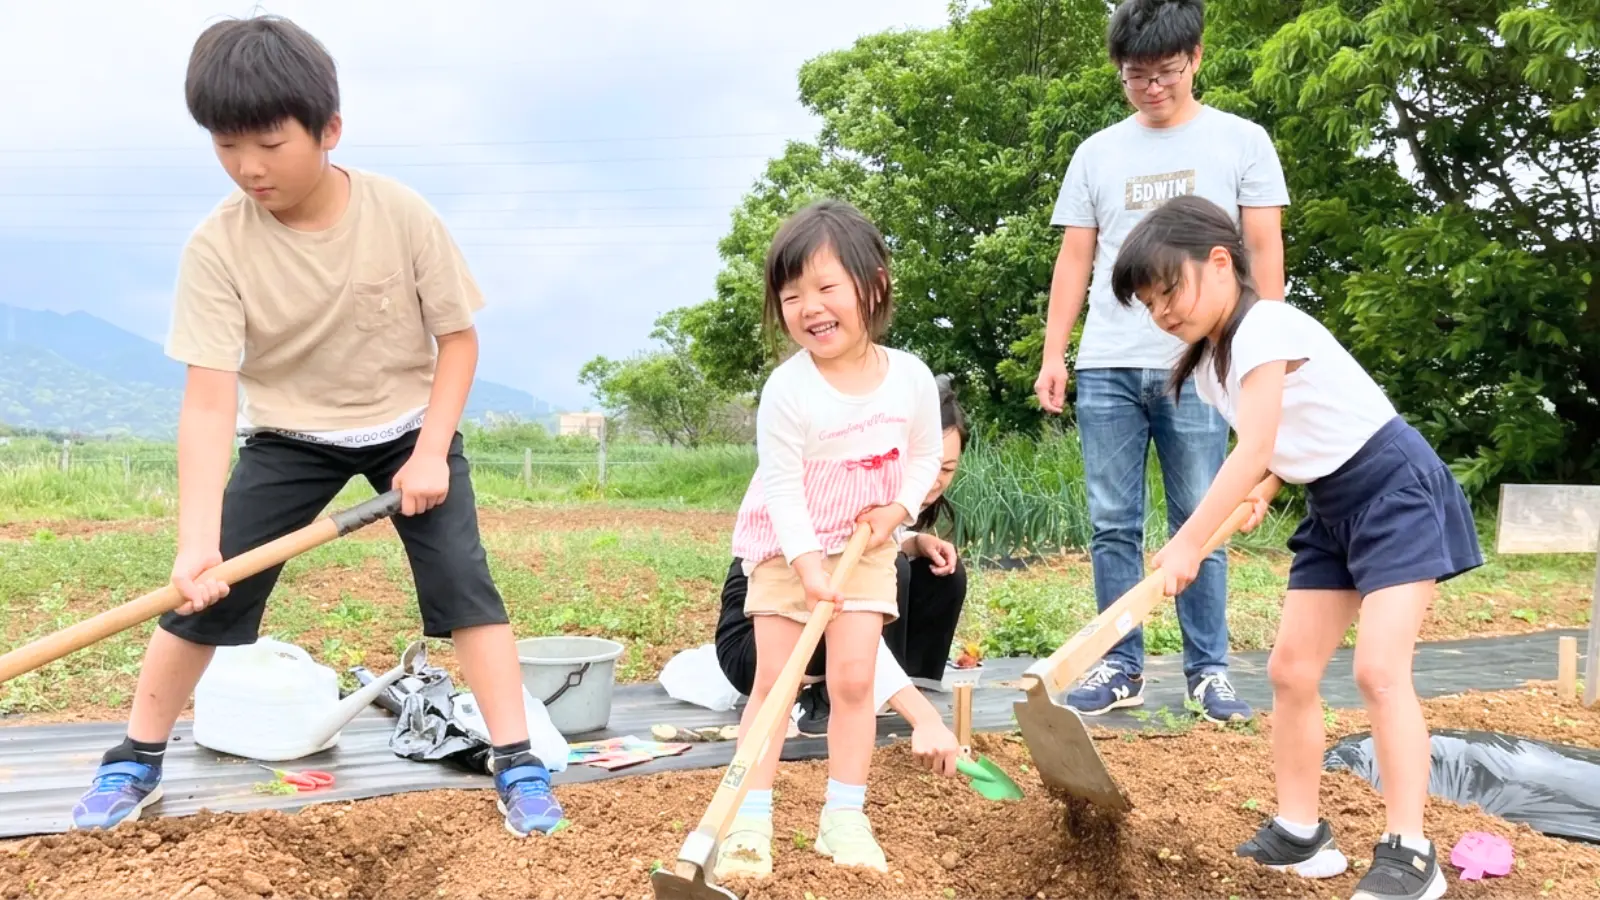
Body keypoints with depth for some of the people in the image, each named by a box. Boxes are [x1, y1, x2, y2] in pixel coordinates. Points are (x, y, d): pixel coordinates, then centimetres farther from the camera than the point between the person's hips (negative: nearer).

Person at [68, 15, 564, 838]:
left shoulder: (402, 214, -22)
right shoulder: (216, 246, -22)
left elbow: (458, 338, -11)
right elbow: (209, 399, -27)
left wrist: (430, 453, -19)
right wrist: (197, 539, -36)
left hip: (407, 425, 0)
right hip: (288, 436, 1)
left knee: (461, 580, -12)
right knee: (208, 592, 0)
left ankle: (516, 762, -2)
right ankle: (136, 760, 21)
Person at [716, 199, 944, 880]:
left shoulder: (911, 378, -11)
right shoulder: (788, 389, -21)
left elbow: (924, 456, 3)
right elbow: (781, 485, -19)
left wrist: (897, 510, -13)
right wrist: (807, 563, -26)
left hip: (866, 546, 2)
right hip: (787, 547, -2)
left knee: (853, 679, 0)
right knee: (773, 680, -1)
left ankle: (844, 816, 12)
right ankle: (751, 820, 6)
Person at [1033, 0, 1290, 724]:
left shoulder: (1240, 141, 7)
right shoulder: (1096, 154, 14)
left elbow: (1265, 251, 5)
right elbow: (1074, 259, 12)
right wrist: (1053, 356, 5)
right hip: (1106, 367, 2)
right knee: (1112, 524, 3)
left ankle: (1209, 670, 12)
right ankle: (1121, 667, 12)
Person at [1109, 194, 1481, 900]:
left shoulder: (1265, 327, -21)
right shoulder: (1211, 360, 6)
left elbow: (1254, 451, -27)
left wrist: (1188, 544, -25)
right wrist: (1261, 495, -5)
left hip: (1396, 491, -9)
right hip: (1330, 507, 9)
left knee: (1379, 669, -16)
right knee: (1290, 669, 6)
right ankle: (1299, 832, 15)